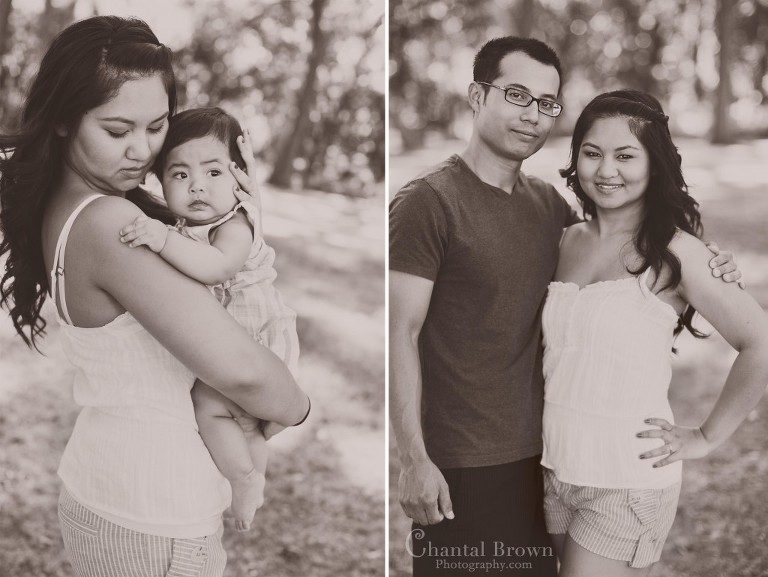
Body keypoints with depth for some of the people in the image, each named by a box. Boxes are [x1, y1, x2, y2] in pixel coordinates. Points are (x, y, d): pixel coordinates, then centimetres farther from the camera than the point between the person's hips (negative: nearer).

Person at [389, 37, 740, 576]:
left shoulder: (549, 202, 7)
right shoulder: (427, 202, -12)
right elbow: (402, 335, -13)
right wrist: (414, 461, -16)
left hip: (536, 452, 6)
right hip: (458, 466, -6)